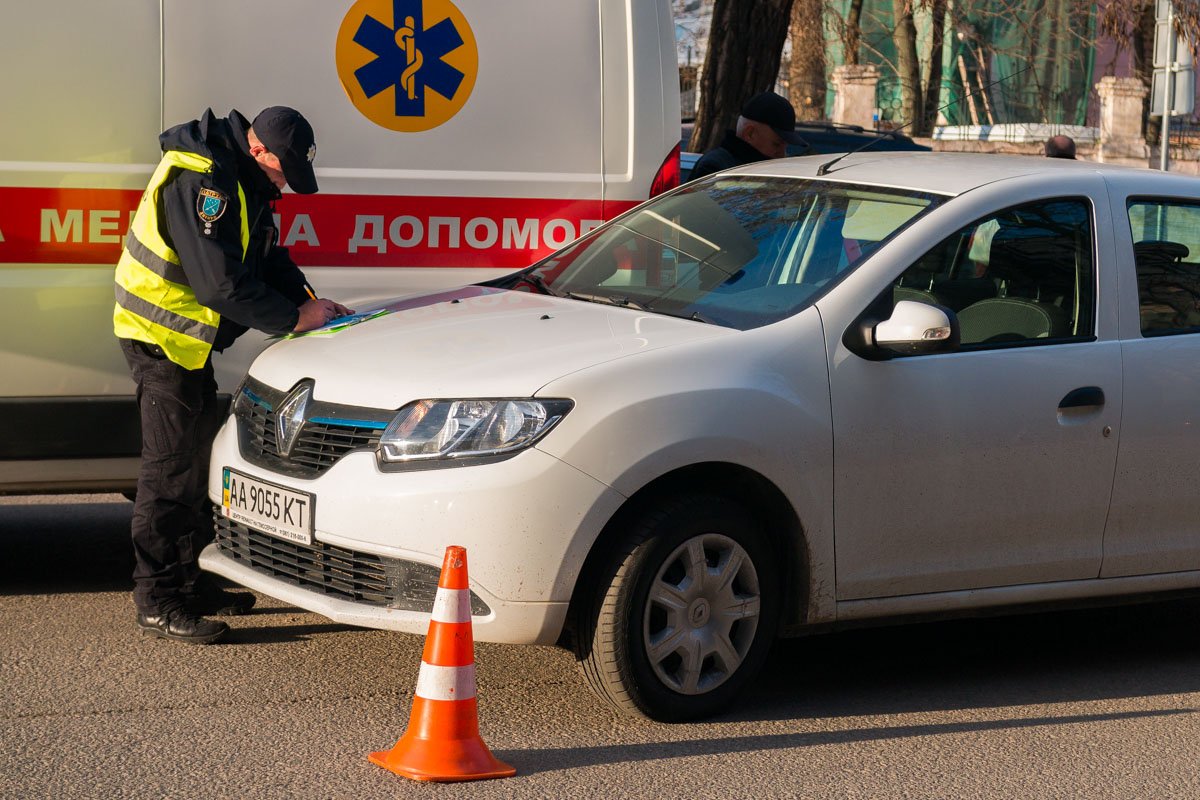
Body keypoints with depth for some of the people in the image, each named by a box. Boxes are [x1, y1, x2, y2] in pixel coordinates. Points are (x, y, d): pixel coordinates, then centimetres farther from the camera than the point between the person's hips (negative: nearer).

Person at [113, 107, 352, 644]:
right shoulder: (201, 180, -24)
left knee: (199, 455, 15)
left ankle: (191, 583, 25)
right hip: (160, 335, -10)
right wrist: (295, 318, -21)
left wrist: (307, 300, -2)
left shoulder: (243, 180, 8)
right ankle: (157, 603, -2)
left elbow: (267, 257, 15)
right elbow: (221, 283, -28)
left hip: (188, 338, 10)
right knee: (170, 466, -7)